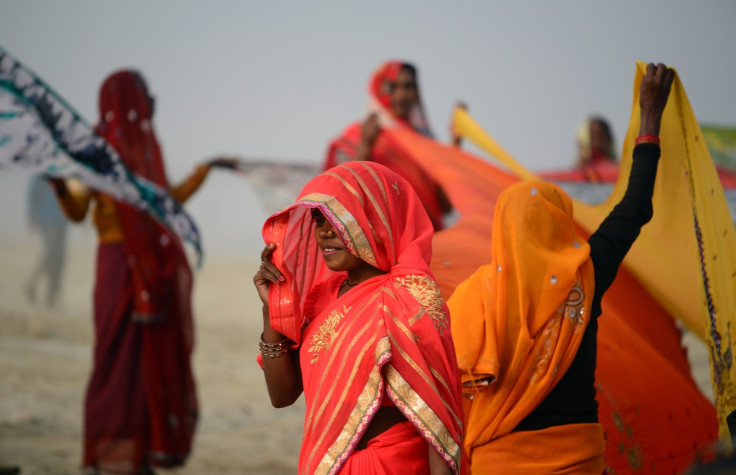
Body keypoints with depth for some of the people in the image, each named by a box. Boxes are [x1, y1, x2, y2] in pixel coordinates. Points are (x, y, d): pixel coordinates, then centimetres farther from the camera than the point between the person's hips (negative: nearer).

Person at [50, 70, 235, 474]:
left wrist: (206, 168, 31)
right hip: (121, 264, -7)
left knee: (156, 360, 6)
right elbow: (77, 210, -10)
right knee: (121, 360, -7)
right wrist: (59, 186, -30)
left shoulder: (146, 146, 15)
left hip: (157, 269, 7)